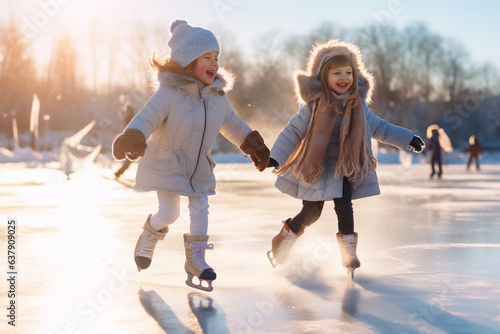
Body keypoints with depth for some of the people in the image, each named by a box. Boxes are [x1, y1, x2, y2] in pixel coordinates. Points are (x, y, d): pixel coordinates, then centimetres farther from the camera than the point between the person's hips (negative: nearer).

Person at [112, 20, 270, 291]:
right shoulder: (169, 93, -21)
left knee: (200, 210, 4)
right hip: (166, 164, -5)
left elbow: (231, 123, 14)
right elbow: (147, 118, -28)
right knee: (169, 213, -6)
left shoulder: (218, 96, -1)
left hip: (199, 166, 6)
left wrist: (253, 144, 18)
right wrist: (132, 139, -47)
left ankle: (195, 260, 16)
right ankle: (148, 238, 26)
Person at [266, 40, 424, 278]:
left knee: (344, 207, -11)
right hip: (316, 167, -3)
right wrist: (276, 157, -20)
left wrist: (407, 139, 15)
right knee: (311, 213, 1)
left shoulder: (358, 104, -1)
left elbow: (377, 127, 14)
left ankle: (348, 252, 3)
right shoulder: (315, 105, -14)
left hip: (346, 168, 3)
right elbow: (293, 131, -9)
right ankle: (281, 243, 26)